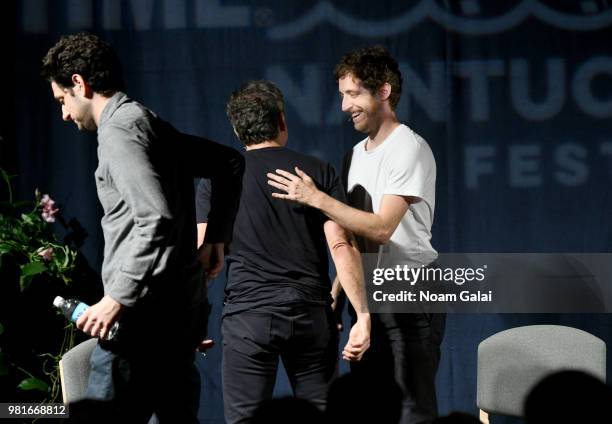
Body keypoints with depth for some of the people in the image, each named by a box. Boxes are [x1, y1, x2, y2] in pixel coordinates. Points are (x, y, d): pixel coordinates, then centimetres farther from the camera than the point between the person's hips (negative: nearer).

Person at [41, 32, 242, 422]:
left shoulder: (120, 128, -11)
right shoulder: (152, 124, 17)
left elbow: (155, 219, -22)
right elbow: (231, 164, 29)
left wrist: (118, 298, -21)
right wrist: (217, 237, 26)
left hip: (146, 312, -10)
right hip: (184, 308, 10)